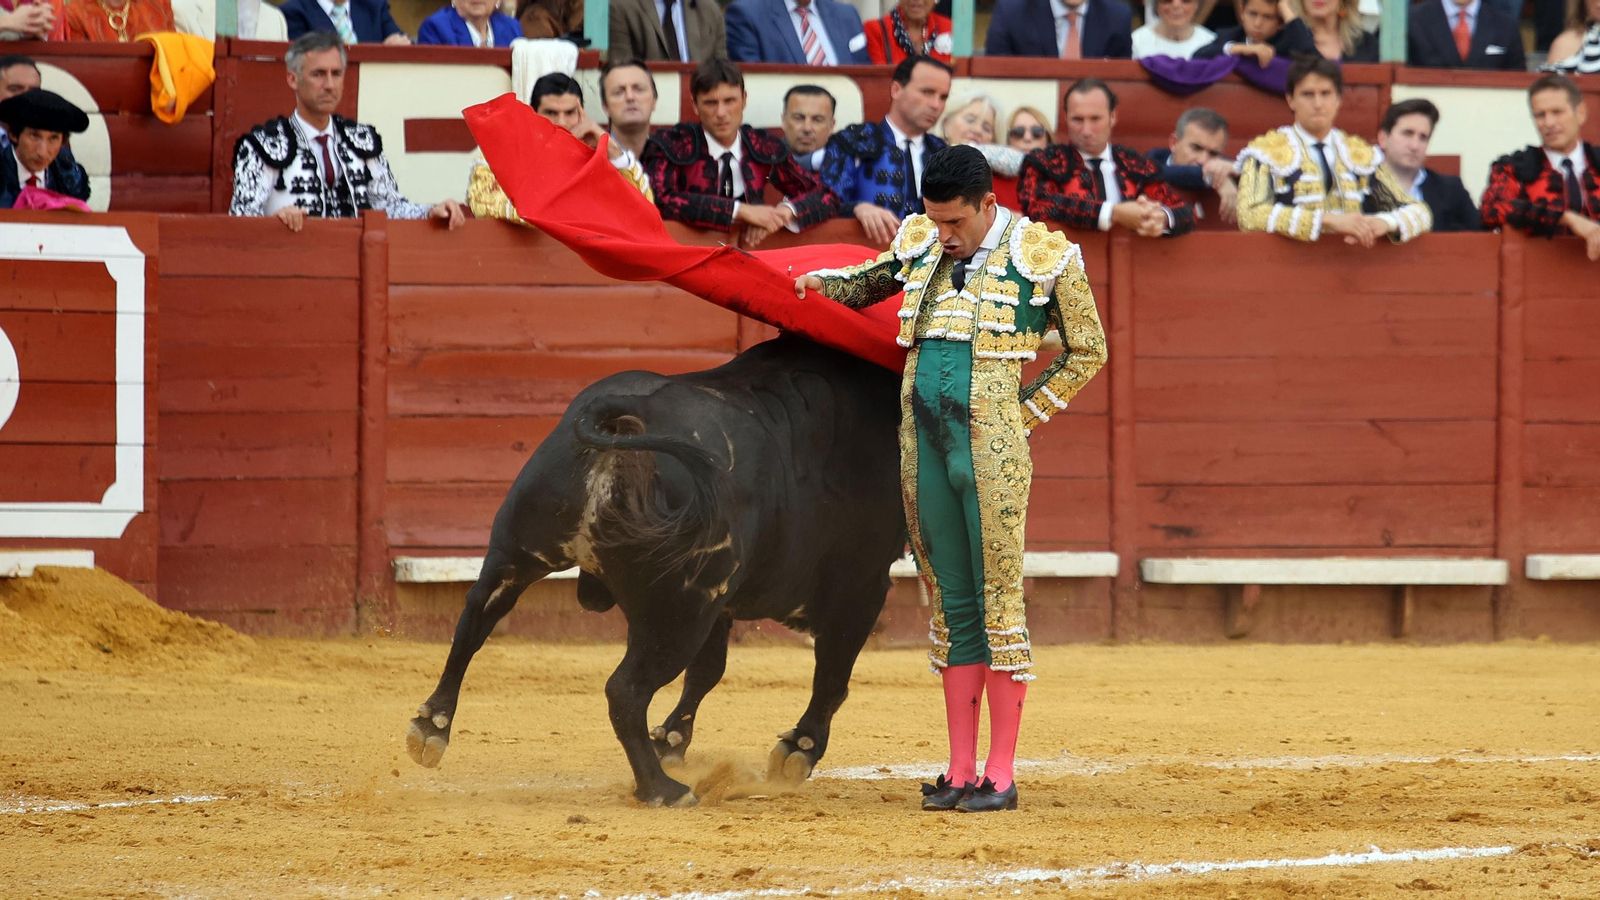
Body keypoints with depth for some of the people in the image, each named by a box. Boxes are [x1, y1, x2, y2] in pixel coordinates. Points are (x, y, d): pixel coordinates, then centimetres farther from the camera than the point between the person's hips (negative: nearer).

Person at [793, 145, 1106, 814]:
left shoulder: (1046, 257, -3)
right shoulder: (920, 244, 10)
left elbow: (1088, 351, 6)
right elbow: (870, 283, 30)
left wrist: (1027, 412, 0)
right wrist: (819, 284, 10)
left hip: (993, 451, -5)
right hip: (925, 448, 5)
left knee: (998, 603, -3)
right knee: (952, 606, 7)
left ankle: (1000, 776, 0)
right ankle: (960, 773, 10)